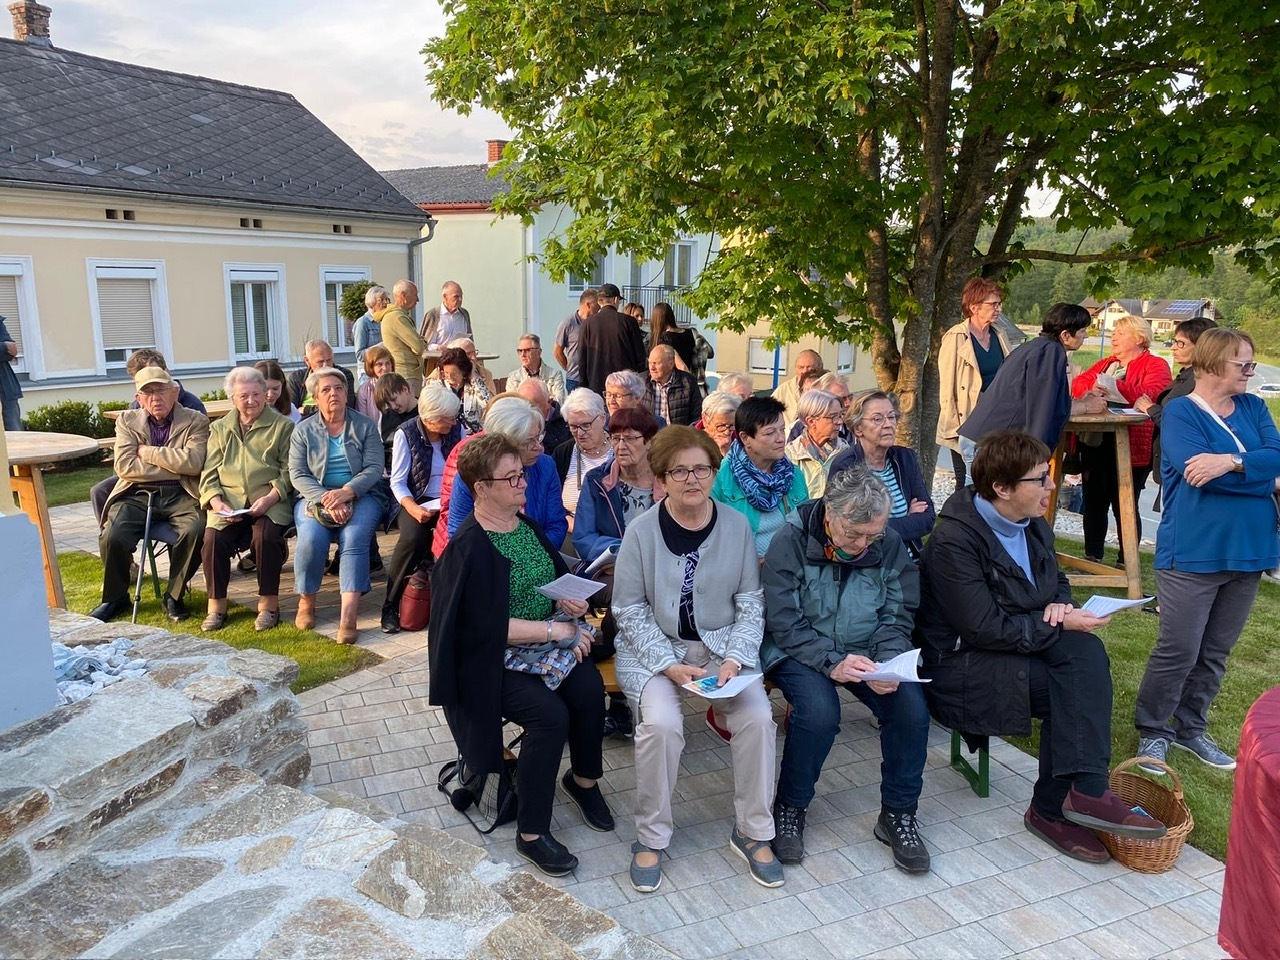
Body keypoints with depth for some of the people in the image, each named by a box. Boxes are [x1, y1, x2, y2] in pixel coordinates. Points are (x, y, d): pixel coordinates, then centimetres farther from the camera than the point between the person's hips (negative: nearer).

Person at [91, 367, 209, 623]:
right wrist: (175, 466, -6)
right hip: (138, 495, 2)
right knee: (112, 537, -23)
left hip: (180, 495, -2)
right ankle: (115, 598, 6)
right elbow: (124, 466, -2)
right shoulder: (127, 421, 13)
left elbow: (193, 463, -12)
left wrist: (147, 451, -6)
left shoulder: (196, 421, 6)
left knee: (194, 531, -31)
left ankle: (174, 596, -7)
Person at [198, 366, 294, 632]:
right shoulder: (219, 429, 20)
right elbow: (209, 473, 13)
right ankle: (216, 605, -8)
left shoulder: (282, 426, 10)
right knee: (212, 538, -25)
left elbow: (288, 470, 2)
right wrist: (216, 501, -6)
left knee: (266, 535, -32)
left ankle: (269, 603, -16)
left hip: (270, 502, -3)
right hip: (228, 501, 3)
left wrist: (269, 498, -14)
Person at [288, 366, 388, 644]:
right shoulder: (303, 431, 9)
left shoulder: (365, 426, 7)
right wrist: (326, 499, -18)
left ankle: (348, 618, -35)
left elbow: (374, 468, -3)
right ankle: (306, 602, -4)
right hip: (316, 497, 1)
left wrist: (346, 492, -21)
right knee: (311, 538, -29)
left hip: (361, 496, -1)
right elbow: (297, 474, -1)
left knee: (354, 538, -30)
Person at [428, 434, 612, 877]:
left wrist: (567, 600, -1)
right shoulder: (468, 549, -15)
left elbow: (556, 573, 22)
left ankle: (584, 779, 8)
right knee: (550, 714, -27)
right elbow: (483, 626, -21)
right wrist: (551, 629, -20)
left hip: (547, 640, 6)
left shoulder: (527, 525, 8)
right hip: (494, 659, -6)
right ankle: (531, 833, -9)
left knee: (589, 689, -20)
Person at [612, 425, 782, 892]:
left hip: (722, 644, 2)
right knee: (661, 723, -28)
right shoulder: (642, 530, -9)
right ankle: (651, 837, -3)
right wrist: (669, 664, -16)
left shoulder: (736, 525, -2)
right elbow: (630, 609, -5)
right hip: (654, 647, -2)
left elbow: (750, 601, 2)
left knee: (758, 716, -21)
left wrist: (735, 657, -13)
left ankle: (752, 832, 2)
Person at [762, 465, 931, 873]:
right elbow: (785, 625, -16)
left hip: (867, 652, 4)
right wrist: (832, 663, -30)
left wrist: (888, 663, -19)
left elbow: (898, 615, 1)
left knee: (912, 708, -21)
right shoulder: (790, 542, -16)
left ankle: (898, 814, 3)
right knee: (819, 712, -32)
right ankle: (790, 809, -4)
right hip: (801, 652, -3)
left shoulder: (890, 544, -5)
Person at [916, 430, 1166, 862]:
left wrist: (1060, 604, -4)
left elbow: (1057, 580, 21)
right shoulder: (954, 542, -21)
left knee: (1086, 651, -21)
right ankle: (1055, 807, -13)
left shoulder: (1034, 526, 6)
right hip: (960, 663, -8)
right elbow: (986, 629, -24)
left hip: (1018, 644, 8)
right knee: (1071, 689, -23)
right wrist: (1062, 625, -19)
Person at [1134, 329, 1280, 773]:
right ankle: (1152, 731, 15)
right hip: (1193, 551, -6)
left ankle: (1190, 728, 30)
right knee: (1179, 650, -2)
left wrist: (1231, 461, -25)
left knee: (1216, 652, 14)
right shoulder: (1180, 412, -8)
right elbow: (1199, 473, -21)